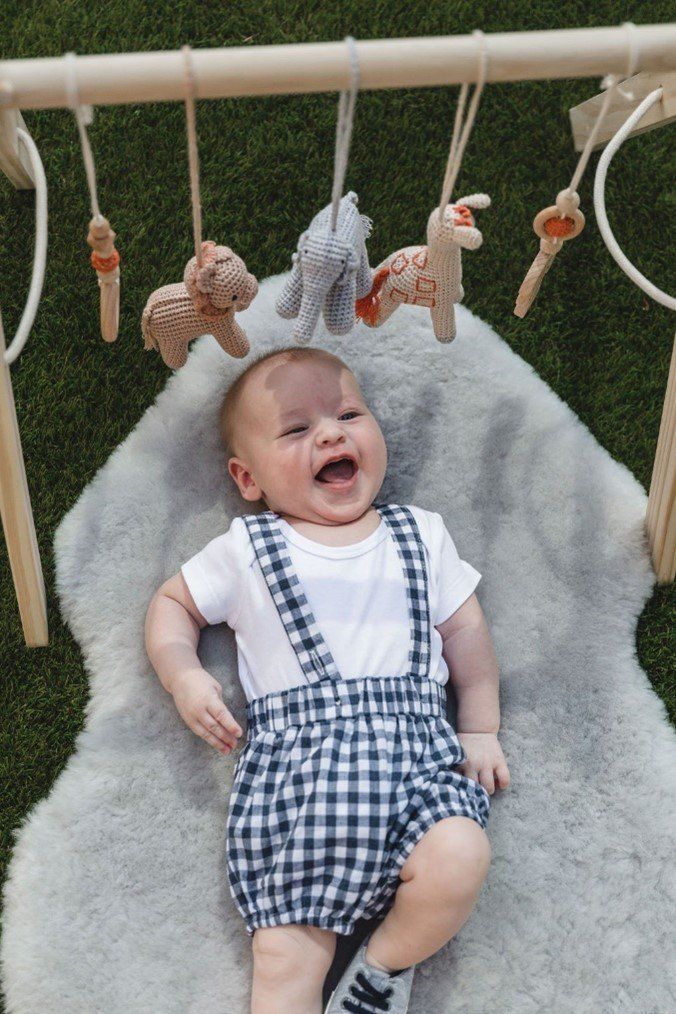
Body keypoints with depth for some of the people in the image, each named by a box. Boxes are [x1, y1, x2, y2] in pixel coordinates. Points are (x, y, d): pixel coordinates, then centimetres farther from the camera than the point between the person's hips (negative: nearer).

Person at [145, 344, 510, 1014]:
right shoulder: (244, 550, 13)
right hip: (293, 756, -1)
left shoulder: (421, 536, 18)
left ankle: (388, 960, 1)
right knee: (286, 957, -14)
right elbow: (173, 602, 24)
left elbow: (465, 627, 20)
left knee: (459, 859, -27)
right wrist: (183, 675, 5)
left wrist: (481, 729, 13)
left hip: (412, 748, 1)